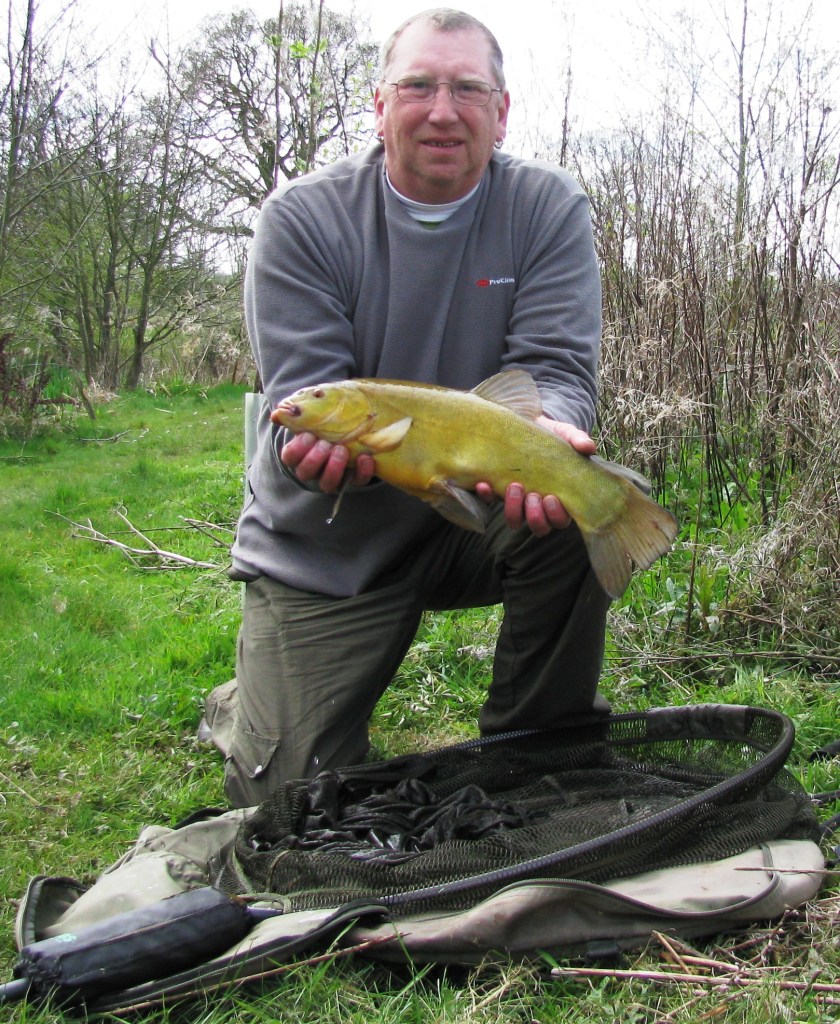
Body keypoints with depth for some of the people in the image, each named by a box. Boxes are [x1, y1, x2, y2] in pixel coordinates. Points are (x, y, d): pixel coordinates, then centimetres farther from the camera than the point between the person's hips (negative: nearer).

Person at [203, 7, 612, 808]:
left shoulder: (548, 206, -5)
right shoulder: (301, 217, -10)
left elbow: (555, 367, -14)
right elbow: (300, 395, -17)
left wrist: (547, 430, -39)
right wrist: (334, 441, -41)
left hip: (478, 515, 2)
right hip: (326, 548, -1)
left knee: (577, 515, -31)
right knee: (297, 800, -6)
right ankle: (243, 711, 33)